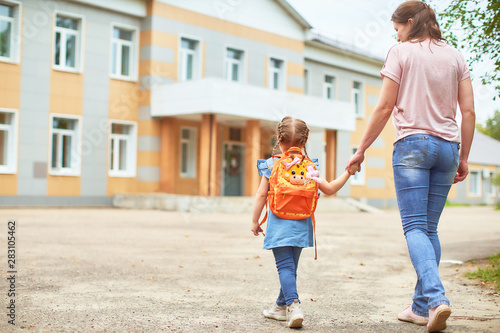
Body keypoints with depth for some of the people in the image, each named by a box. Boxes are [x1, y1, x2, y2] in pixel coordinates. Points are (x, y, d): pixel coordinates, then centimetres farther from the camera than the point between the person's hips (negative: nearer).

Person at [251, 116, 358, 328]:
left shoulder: (271, 165, -3)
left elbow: (261, 195, -3)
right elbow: (329, 189, 0)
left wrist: (255, 221, 6)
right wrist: (348, 173, 10)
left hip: (279, 223, -3)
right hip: (301, 225, 3)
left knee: (285, 265, -5)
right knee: (291, 266, 15)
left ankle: (293, 305, -24)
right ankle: (282, 306, 29)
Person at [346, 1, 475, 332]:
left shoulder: (401, 52, 1)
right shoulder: (455, 56, 13)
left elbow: (385, 108, -3)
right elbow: (469, 112, 9)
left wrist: (361, 150, 4)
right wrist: (463, 158, 16)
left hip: (412, 143, -5)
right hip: (447, 146, 5)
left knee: (415, 227, -6)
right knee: (430, 228, 10)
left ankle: (436, 297, -25)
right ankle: (422, 306, 12)